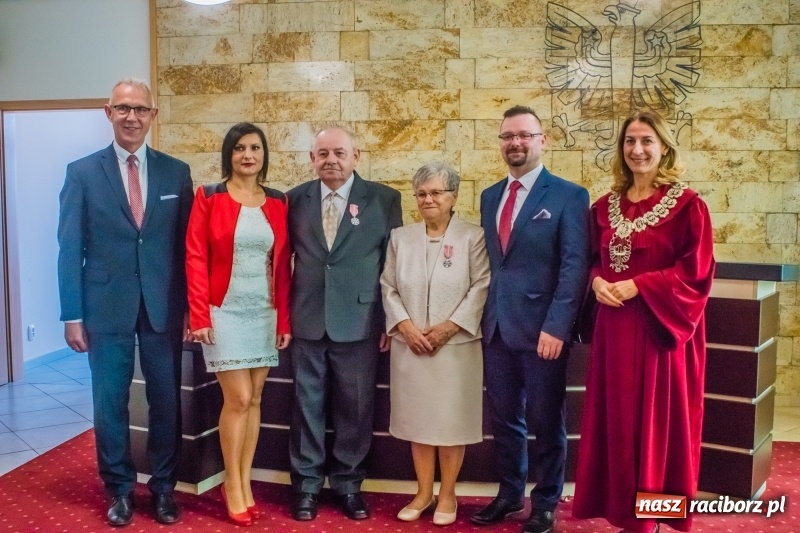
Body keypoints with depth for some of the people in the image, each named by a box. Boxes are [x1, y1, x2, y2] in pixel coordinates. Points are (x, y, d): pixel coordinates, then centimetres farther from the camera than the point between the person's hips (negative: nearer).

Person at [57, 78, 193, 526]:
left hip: (164, 308, 1)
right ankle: (120, 489, 26)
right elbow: (70, 249, -1)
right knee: (110, 403, 8)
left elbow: (188, 245, 4)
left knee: (166, 402, 9)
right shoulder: (82, 173, 1)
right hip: (107, 308, 0)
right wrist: (72, 314, -5)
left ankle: (164, 487, 26)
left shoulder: (177, 172, 4)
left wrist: (191, 307, 1)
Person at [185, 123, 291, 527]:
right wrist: (199, 316, -12)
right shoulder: (209, 197, -2)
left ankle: (244, 482, 21)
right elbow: (195, 259, -6)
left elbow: (283, 265, 6)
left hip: (264, 313, 4)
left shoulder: (278, 202, 7)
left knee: (254, 399, 8)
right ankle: (234, 486, 12)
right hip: (225, 311, -4)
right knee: (238, 398, -5)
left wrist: (284, 319, 3)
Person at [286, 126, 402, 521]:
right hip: (306, 320, 2)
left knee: (354, 408, 8)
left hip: (360, 322, -1)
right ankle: (306, 484, 24)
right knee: (307, 405, 10)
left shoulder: (384, 199, -1)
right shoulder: (295, 199, 6)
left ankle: (348, 484, 25)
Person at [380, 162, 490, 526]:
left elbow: (481, 288, -7)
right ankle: (423, 492, 24)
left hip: (456, 344, -3)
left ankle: (447, 495, 19)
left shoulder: (473, 237, -1)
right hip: (410, 345, 3)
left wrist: (449, 326, -15)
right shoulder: (400, 237, 10)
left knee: (450, 420, 4)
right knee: (418, 419, 10)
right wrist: (404, 325, -8)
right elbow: (389, 287, 7)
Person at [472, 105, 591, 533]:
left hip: (541, 328, -5)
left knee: (546, 421, 9)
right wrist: (485, 314, 7)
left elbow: (574, 267, -11)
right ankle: (509, 494, 32)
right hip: (496, 326, 5)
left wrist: (556, 326, -18)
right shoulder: (489, 196, 13)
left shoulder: (569, 196, -5)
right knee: (504, 418, 15)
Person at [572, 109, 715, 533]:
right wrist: (597, 281, -7)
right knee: (617, 419, 9)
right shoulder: (605, 206, 10)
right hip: (615, 329, 5)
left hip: (661, 329, -5)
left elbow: (697, 269, -10)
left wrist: (638, 285, -18)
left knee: (656, 420, 2)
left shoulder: (687, 205, -5)